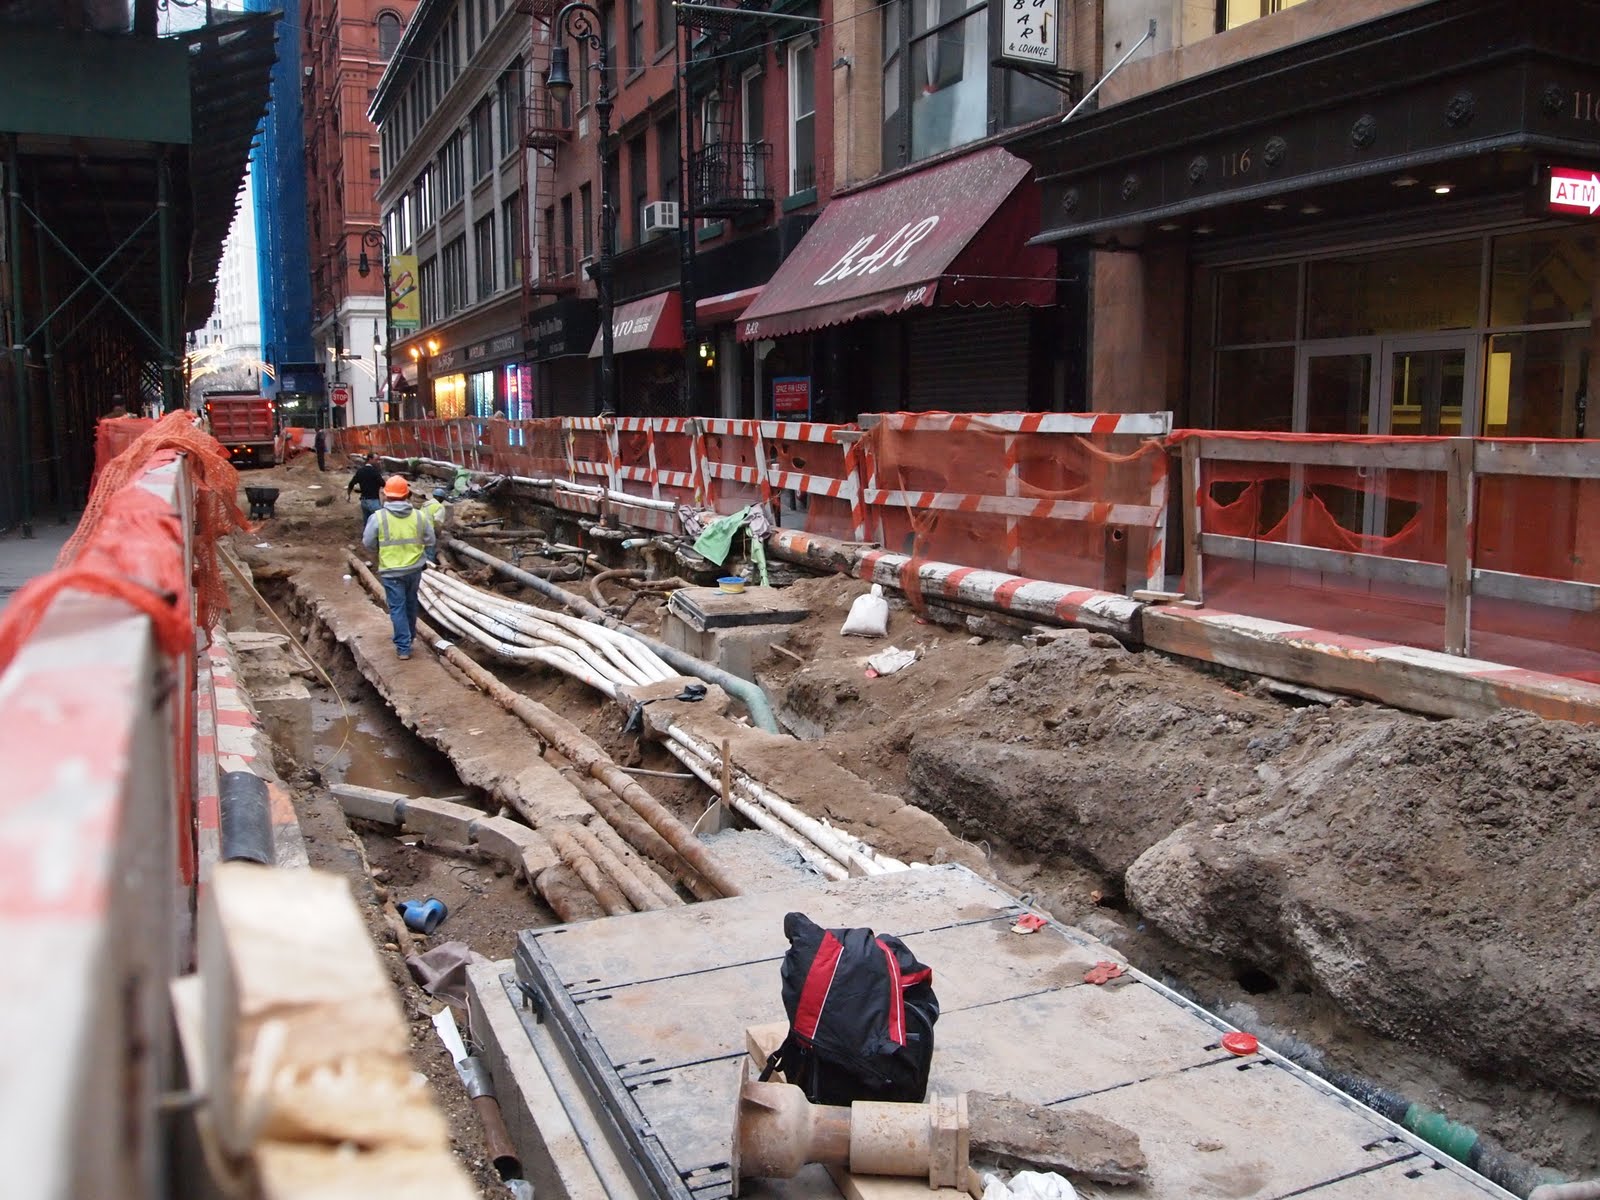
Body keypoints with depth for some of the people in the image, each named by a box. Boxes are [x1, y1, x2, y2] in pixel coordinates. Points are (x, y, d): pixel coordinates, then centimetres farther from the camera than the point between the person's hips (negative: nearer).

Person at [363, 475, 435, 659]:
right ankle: (409, 637, 38)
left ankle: (403, 647, 4)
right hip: (414, 569, 3)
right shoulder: (419, 516, -5)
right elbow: (430, 542, 2)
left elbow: (368, 543, -4)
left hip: (391, 571, -3)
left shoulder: (378, 517, -12)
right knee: (411, 604, 21)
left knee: (397, 608, 4)